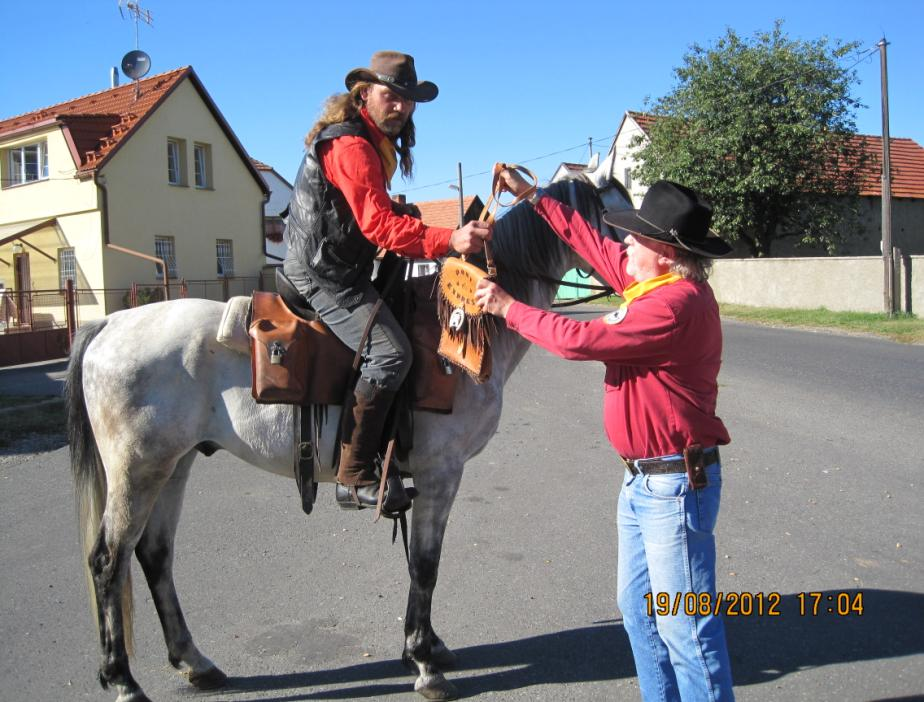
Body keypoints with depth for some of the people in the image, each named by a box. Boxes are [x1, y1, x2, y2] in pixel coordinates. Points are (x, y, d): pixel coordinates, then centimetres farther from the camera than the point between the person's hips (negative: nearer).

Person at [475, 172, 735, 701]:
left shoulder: (676, 302, -23)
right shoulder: (657, 281, 7)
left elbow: (579, 340, -21)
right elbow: (595, 245, 18)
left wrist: (508, 307, -9)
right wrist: (534, 196, 20)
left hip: (675, 484, -10)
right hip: (643, 480, 10)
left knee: (684, 624, 0)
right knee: (638, 608, 20)